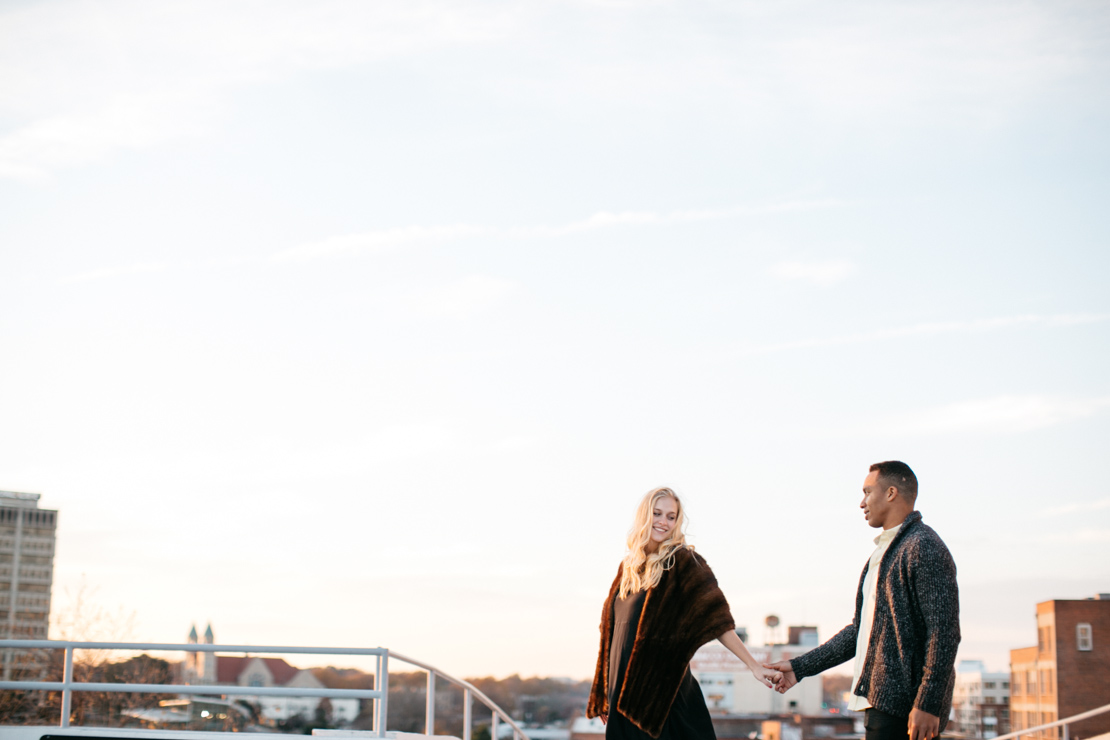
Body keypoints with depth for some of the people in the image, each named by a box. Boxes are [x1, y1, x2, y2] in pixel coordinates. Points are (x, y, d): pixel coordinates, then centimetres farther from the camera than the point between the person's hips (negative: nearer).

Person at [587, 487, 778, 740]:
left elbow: (715, 619, -12)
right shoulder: (629, 567, 12)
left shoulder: (683, 562, -6)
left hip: (664, 688, -6)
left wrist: (754, 666, -20)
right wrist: (605, 695, 15)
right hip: (625, 687, 6)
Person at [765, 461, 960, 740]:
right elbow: (860, 630, 24)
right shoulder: (882, 553, 21)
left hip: (905, 708, -9)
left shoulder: (924, 547, -10)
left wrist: (928, 704, -22)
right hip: (880, 703, 9)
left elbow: (944, 633, -17)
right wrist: (800, 667, 20)